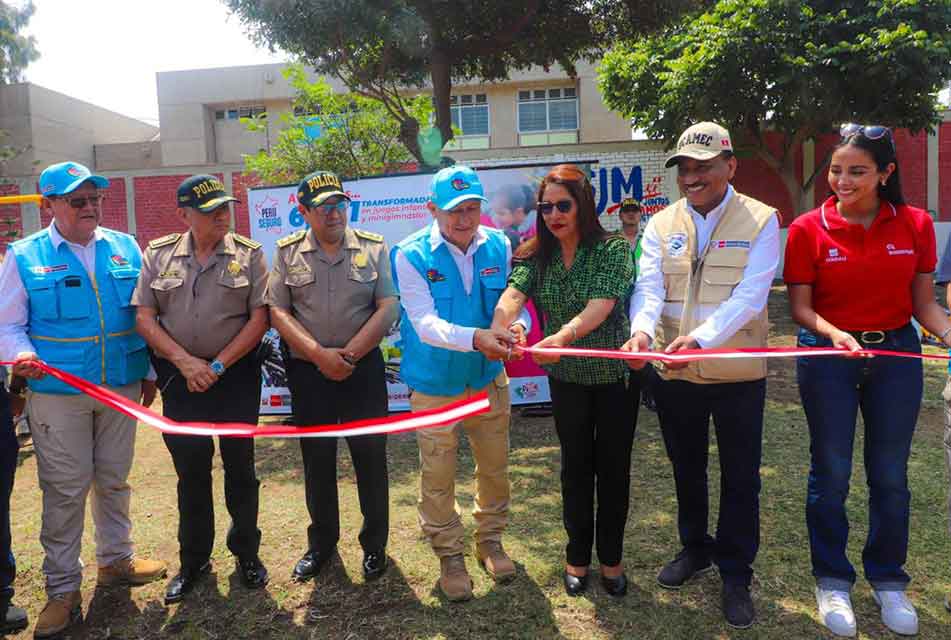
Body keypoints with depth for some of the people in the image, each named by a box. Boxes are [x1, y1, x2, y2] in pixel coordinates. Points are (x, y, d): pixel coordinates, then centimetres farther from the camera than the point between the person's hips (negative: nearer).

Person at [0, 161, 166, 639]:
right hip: (57, 394, -2)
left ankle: (116, 560, 36)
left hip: (122, 387, 3)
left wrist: (150, 371, 10)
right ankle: (62, 589, 20)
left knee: (114, 481, 16)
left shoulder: (125, 248, 5)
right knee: (64, 491, 5)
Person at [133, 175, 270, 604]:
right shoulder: (158, 255, 4)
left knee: (239, 465, 8)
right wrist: (185, 362, -11)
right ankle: (193, 560, 27)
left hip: (236, 374, -1)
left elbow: (259, 318, -7)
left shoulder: (249, 254, -2)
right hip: (179, 377, 2)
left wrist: (218, 365, -12)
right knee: (190, 470, 10)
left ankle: (246, 552, 25)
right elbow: (144, 317, 0)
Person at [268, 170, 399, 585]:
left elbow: (388, 308, -5)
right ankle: (321, 543, 30)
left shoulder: (373, 247, 1)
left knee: (371, 457, 6)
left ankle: (375, 545, 24)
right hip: (308, 372, 1)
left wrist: (348, 354, -13)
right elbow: (277, 310, -2)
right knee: (316, 461, 12)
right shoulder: (287, 252, 3)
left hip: (363, 368, -1)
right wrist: (319, 355, -14)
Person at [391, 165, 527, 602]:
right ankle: (449, 556, 33)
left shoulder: (498, 246, -5)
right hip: (434, 385, -3)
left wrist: (516, 326, -28)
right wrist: (475, 338, -43)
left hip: (489, 377, 3)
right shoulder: (411, 255, -16)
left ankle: (491, 541, 42)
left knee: (494, 467, 18)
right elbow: (426, 323, -26)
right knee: (438, 477, 10)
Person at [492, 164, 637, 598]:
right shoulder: (535, 256, -3)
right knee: (576, 466, 13)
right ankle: (577, 556, 30)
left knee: (613, 467, 9)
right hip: (567, 378, 3)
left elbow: (600, 305, -28)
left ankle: (611, 558, 28)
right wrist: (498, 328, -43)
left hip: (615, 372, -2)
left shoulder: (613, 249, -14)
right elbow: (513, 293, -21)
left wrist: (563, 335, -46)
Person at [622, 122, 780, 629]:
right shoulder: (661, 224, 3)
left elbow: (748, 297, -19)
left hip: (737, 374, -3)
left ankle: (735, 576, 28)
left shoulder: (760, 220, -7)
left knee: (739, 478, 9)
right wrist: (641, 330, -31)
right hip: (673, 374, 3)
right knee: (686, 468, 20)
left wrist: (701, 338, -35)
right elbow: (648, 287, -9)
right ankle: (695, 548, 43)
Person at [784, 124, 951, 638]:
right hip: (828, 355, -2)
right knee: (830, 473, 6)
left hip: (896, 353, 2)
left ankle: (888, 581, 30)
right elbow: (800, 307, -6)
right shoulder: (808, 229, -8)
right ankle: (832, 581, 24)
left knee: (890, 474, 11)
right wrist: (834, 334, -24)